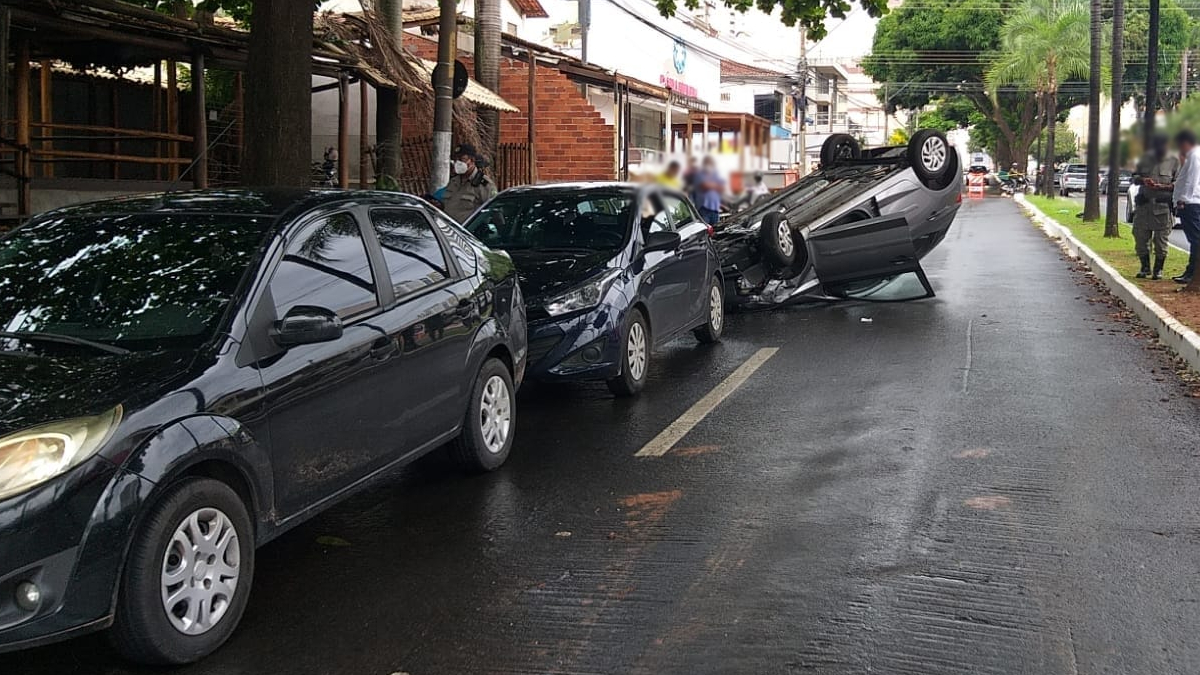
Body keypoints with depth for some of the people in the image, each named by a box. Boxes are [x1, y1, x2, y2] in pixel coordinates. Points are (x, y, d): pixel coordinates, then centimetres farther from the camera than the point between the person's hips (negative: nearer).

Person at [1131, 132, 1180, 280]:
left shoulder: (1173, 161, 3)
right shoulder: (1146, 158, 13)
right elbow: (1134, 176, 16)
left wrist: (1162, 187, -18)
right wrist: (1142, 180, -7)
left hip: (1163, 206, -3)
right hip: (1143, 205, 3)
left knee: (1160, 240, -1)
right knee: (1140, 237, 4)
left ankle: (1158, 270, 12)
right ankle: (1145, 268, 21)